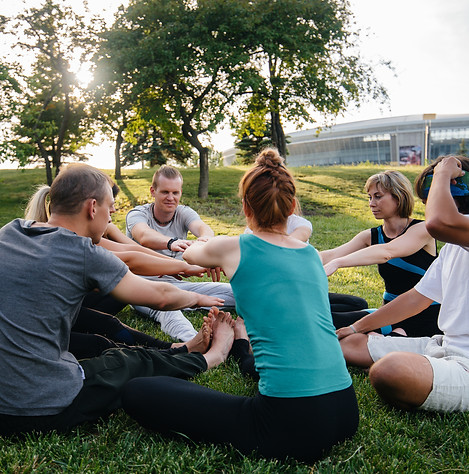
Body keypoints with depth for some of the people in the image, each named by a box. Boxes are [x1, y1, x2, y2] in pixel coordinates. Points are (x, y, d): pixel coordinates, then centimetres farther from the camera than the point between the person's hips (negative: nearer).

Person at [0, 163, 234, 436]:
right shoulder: (86, 255, -17)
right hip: (49, 409, -7)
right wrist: (198, 299, 20)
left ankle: (186, 351, 40)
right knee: (141, 363, 14)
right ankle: (212, 356, 38)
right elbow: (160, 297, -4)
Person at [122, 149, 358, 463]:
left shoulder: (234, 248, -4)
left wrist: (215, 257, 46)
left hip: (289, 425, -7)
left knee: (137, 392, -2)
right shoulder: (313, 255, 10)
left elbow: (190, 253, 22)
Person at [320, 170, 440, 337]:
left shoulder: (422, 230, -13)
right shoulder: (371, 236, 5)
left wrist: (337, 263, -44)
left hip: (426, 319, -6)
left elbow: (387, 252, -32)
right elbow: (331, 254, -8)